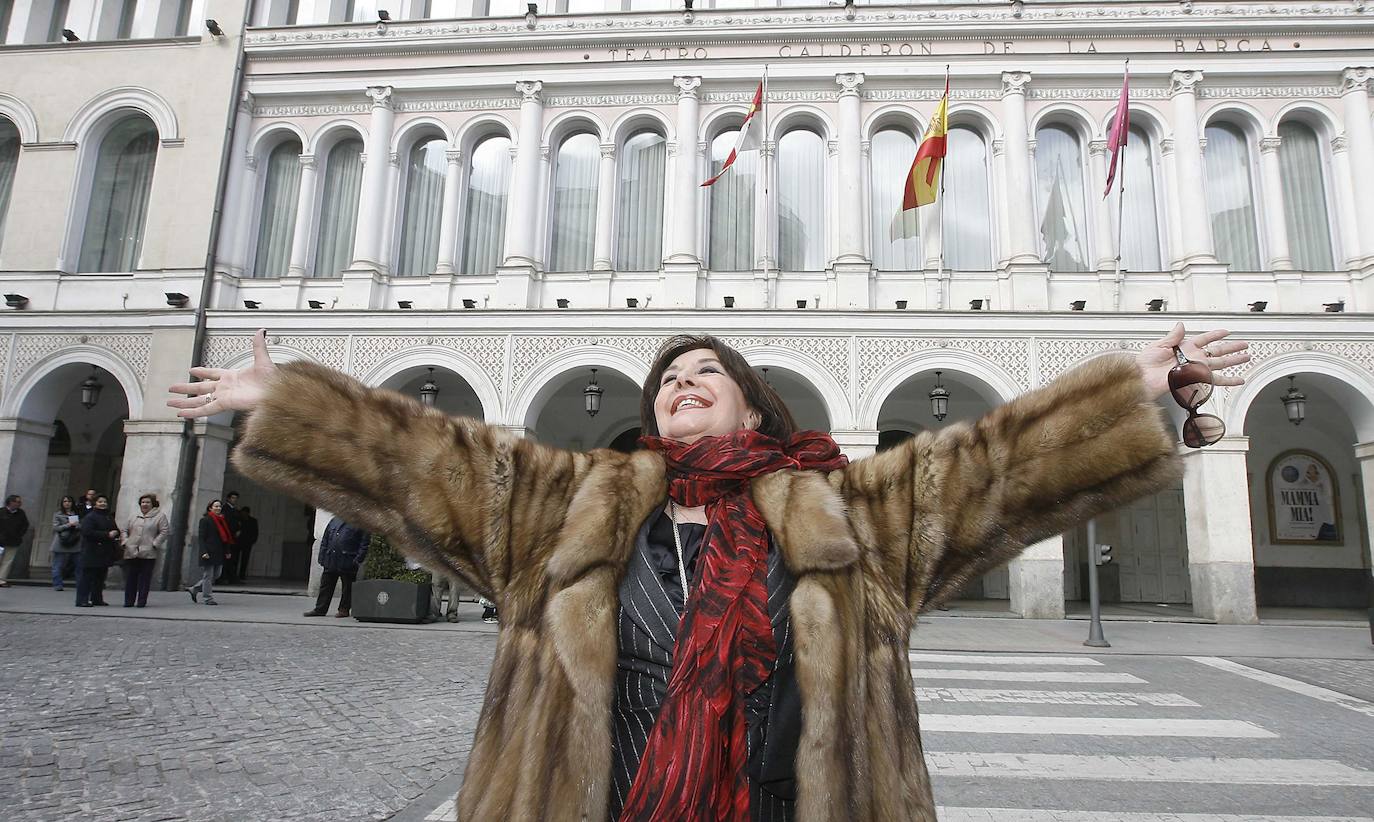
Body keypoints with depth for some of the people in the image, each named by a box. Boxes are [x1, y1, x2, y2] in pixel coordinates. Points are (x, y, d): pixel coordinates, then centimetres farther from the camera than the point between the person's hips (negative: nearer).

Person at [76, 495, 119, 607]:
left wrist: (115, 533, 0)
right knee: (87, 576, -7)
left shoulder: (109, 518, 18)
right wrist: (107, 535, -20)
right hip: (92, 552, -8)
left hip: (105, 553, 8)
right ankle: (82, 600, -5)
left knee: (100, 577, 12)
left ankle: (97, 599, 19)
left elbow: (116, 530, 26)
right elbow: (87, 532, -18)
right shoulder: (89, 517, -6)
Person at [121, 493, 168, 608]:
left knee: (145, 579, -2)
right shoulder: (134, 517, 19)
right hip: (131, 553, 4)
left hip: (148, 554, -4)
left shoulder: (160, 516, 4)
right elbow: (125, 530, 23)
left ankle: (142, 601, 4)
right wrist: (125, 542, 6)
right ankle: (128, 601, 10)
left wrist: (154, 544, -11)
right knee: (130, 578, 4)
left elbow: (163, 532, -3)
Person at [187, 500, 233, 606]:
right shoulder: (205, 520, -5)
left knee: (215, 575, 11)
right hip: (209, 553, -7)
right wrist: (204, 552, -20)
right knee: (208, 576, 0)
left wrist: (228, 551, 13)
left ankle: (194, 589, 27)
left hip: (219, 553, 7)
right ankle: (208, 598, 7)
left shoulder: (222, 520, 14)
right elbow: (201, 538, -10)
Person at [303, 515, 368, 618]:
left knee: (347, 586, 3)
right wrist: (322, 558, 10)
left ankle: (344, 609, 13)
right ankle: (320, 609, 16)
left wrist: (358, 560, -13)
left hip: (347, 562, -5)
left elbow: (365, 543, -6)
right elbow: (324, 541, 18)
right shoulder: (334, 520, 15)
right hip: (330, 562, 5)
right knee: (325, 585, 8)